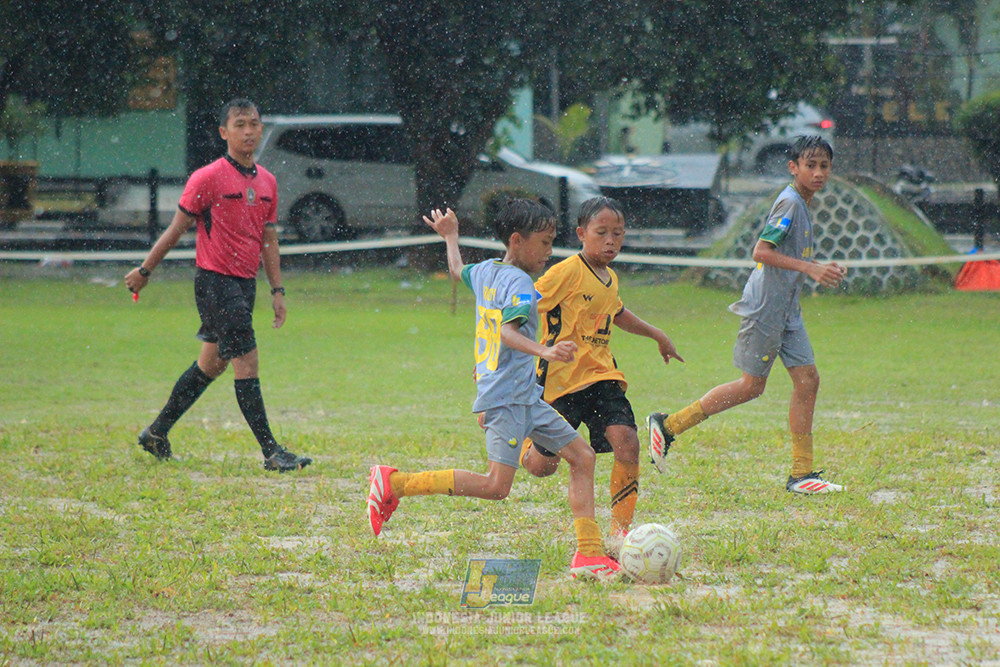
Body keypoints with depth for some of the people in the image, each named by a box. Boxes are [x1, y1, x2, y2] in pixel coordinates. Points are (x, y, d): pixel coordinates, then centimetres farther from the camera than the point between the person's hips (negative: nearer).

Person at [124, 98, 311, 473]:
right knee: (246, 360, -12)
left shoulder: (266, 182, 11)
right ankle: (271, 452, -12)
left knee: (212, 363, 14)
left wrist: (277, 290, 14)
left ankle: (157, 433, 28)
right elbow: (177, 228, -3)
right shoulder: (209, 178, -10)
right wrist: (144, 271, 2)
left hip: (244, 283, 8)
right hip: (215, 281, -8)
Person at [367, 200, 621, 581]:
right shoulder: (519, 282, -12)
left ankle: (589, 553, 4)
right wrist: (544, 352, -42)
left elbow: (457, 270, 36)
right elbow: (508, 331, -27)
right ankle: (395, 483, -8)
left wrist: (450, 237, 55)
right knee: (496, 486, -15)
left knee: (582, 457, 7)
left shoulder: (485, 271, 15)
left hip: (525, 397, 10)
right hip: (506, 397, -10)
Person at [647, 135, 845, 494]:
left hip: (787, 309, 9)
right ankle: (668, 425, 6)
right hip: (765, 305, -9)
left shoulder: (803, 206, 16)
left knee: (807, 379, 1)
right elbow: (761, 251, -20)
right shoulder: (789, 202, -14)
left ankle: (801, 474, 2)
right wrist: (810, 268, -22)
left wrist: (821, 269, 13)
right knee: (751, 385, -4)